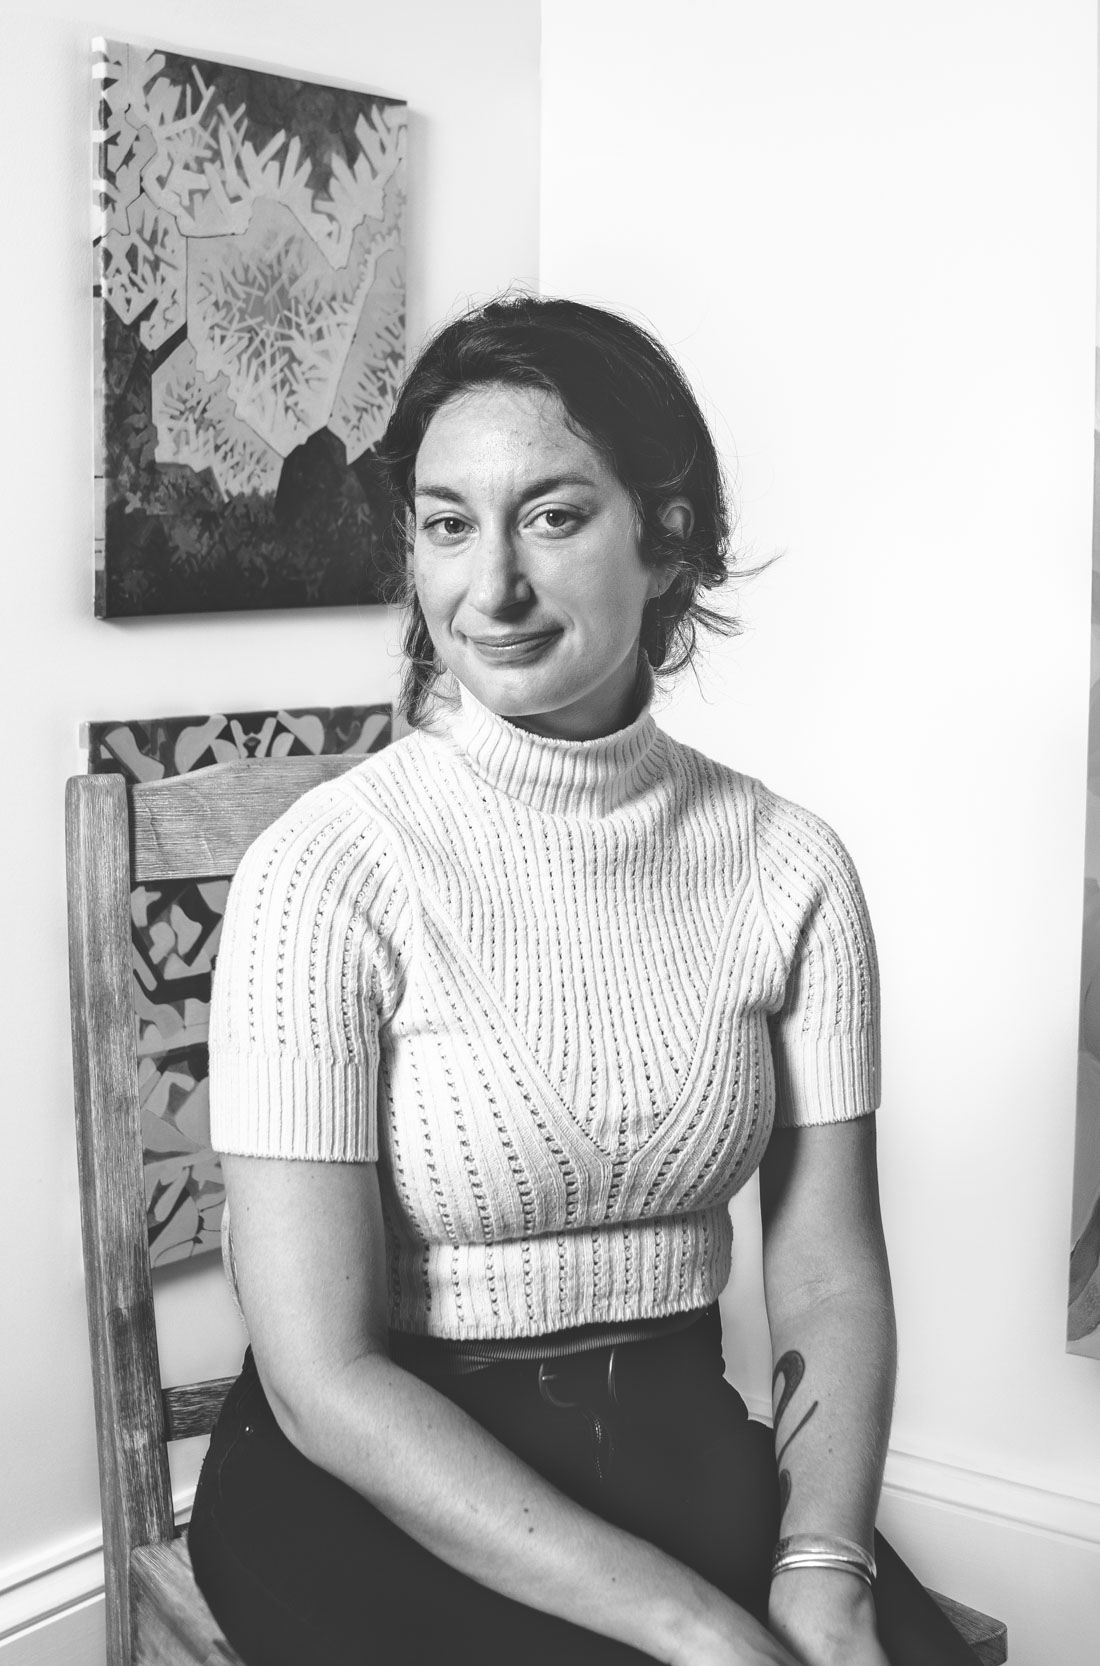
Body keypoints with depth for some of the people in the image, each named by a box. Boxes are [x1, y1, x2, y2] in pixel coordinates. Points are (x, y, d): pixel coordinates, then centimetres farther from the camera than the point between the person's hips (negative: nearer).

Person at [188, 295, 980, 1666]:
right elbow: (324, 1377, -16)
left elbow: (831, 1280, 1)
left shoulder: (790, 868, -3)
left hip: (681, 1444, 3)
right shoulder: (325, 872, -14)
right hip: (377, 1489, -3)